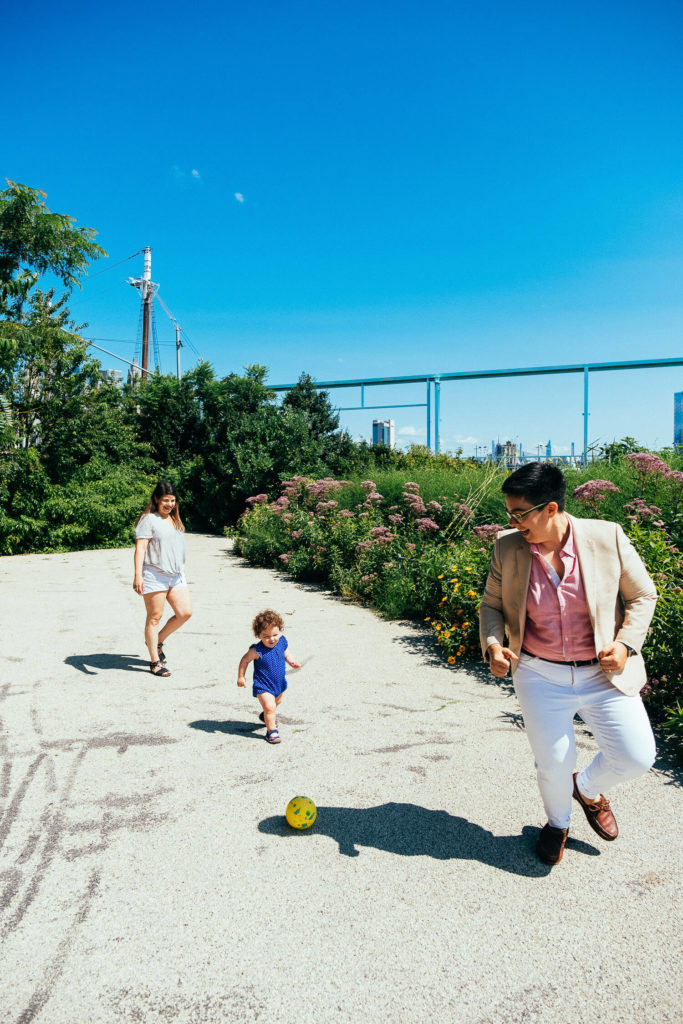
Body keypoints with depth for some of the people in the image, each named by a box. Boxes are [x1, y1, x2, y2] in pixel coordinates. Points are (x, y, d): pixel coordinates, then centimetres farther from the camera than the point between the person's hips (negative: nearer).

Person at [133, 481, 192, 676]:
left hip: (176, 576, 7)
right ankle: (155, 662, 10)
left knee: (185, 612, 2)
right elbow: (140, 547, -13)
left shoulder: (175, 520, 17)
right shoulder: (149, 519, -6)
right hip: (154, 576, -7)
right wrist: (138, 575, -22)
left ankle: (158, 640, 24)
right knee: (154, 618, 1)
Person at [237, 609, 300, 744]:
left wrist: (292, 662, -10)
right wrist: (240, 677, -9)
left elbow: (286, 654, 8)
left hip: (279, 683, 7)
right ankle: (271, 730, 3)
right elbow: (245, 660, -13)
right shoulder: (257, 651, -27)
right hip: (263, 686, -7)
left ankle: (266, 716, 58)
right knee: (269, 707, -17)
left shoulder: (281, 642, -12)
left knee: (276, 703, 29)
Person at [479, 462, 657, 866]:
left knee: (638, 757, -2)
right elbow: (492, 605, 5)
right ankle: (557, 822, 42)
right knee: (554, 766, 5)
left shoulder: (607, 537, -12)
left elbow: (643, 595, 1)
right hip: (541, 677, 0)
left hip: (604, 674, 0)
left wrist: (625, 643, -13)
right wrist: (493, 644, -13)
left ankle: (588, 788, 34)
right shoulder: (507, 548, -8)